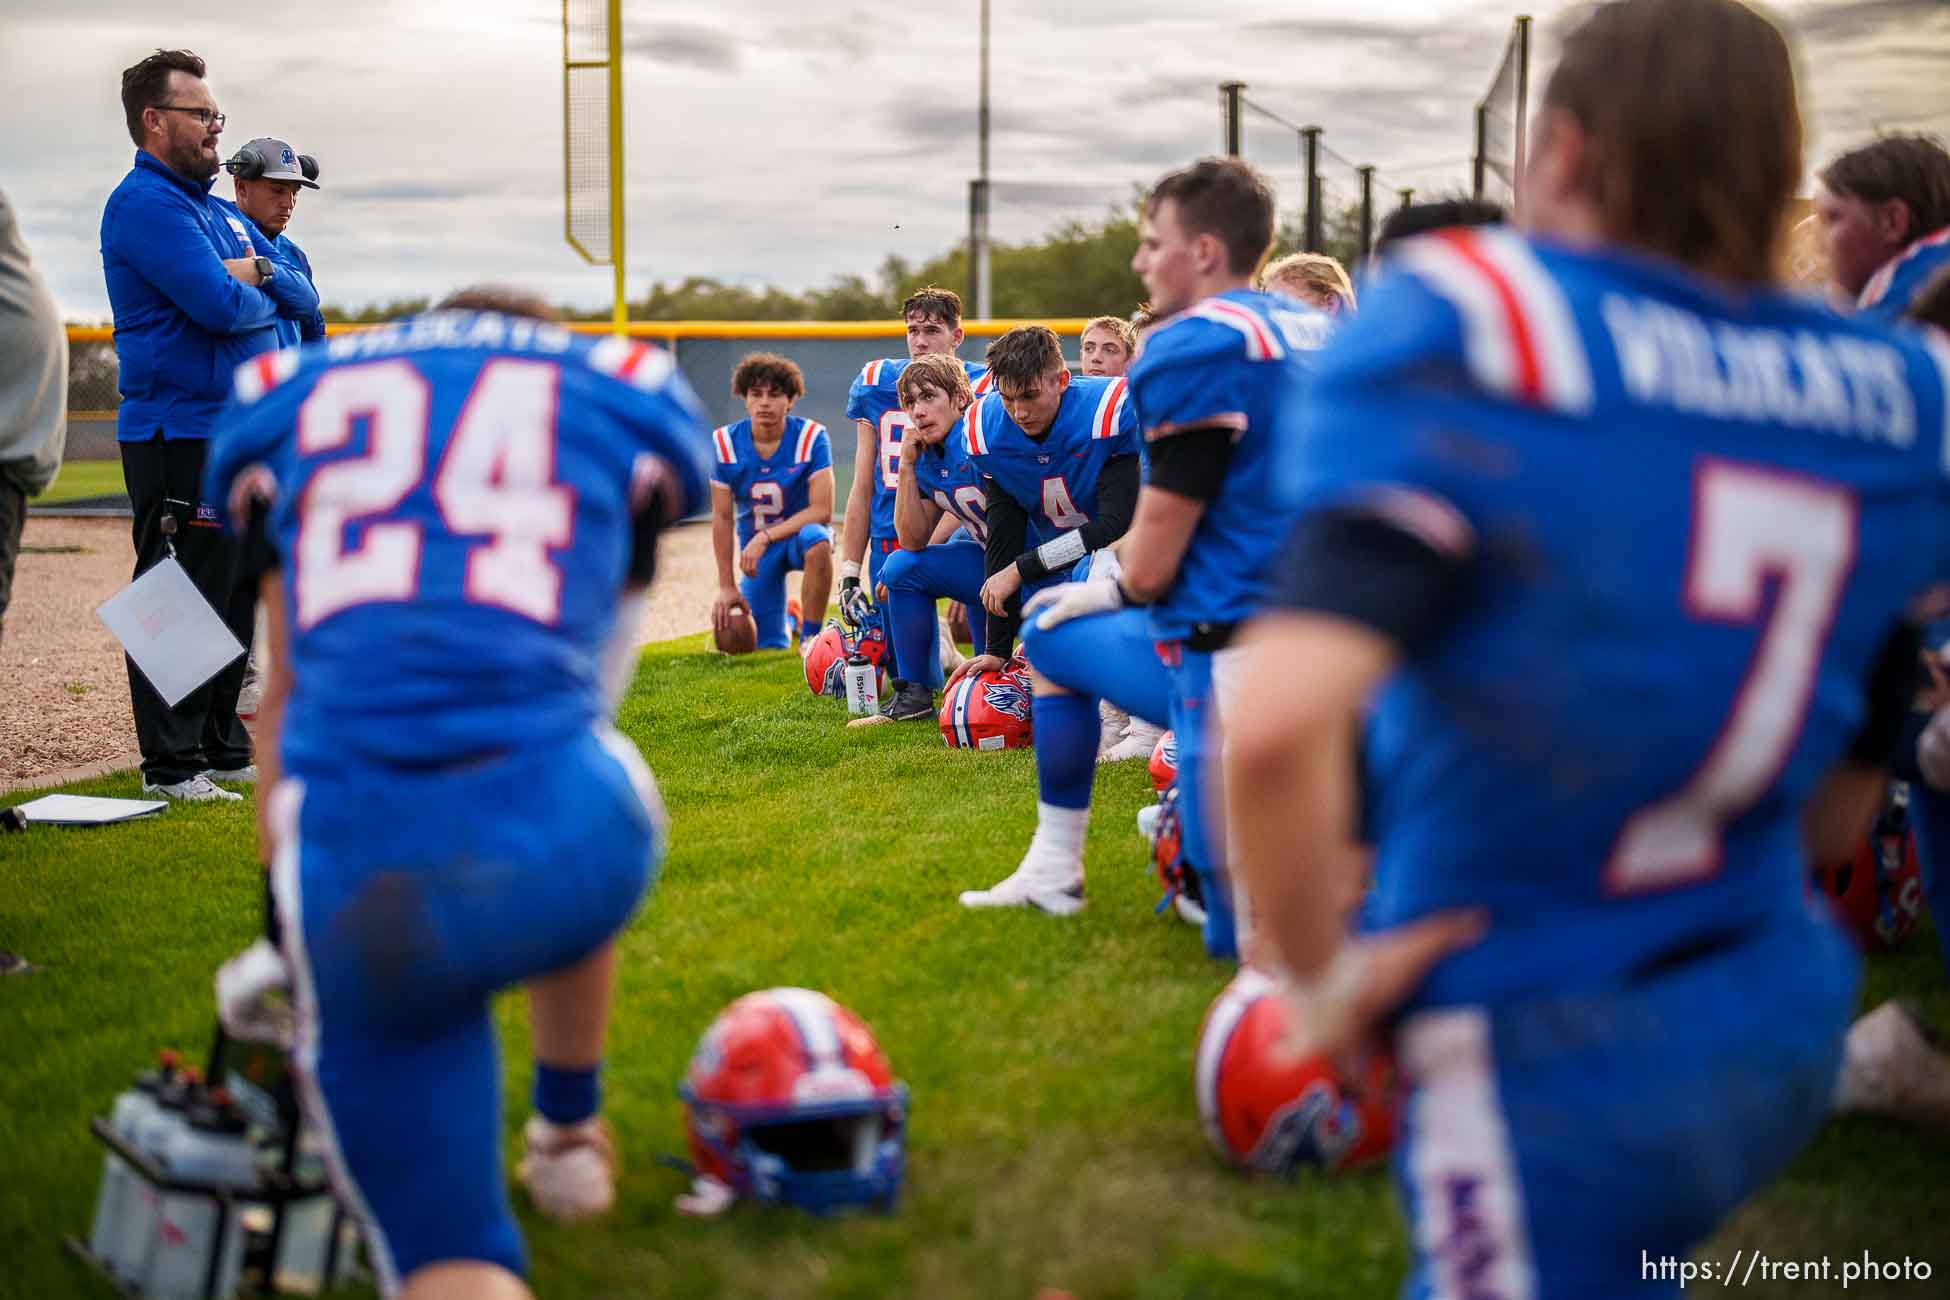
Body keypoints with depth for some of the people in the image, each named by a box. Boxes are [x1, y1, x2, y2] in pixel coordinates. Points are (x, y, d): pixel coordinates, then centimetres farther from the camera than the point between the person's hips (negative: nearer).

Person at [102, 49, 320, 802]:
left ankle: (222, 747, 24)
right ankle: (170, 766, 1)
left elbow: (304, 299, 15)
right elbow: (221, 306, -23)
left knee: (235, 597, 14)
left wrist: (260, 274, -6)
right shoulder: (145, 203, -11)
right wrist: (262, 299, -1)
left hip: (241, 431, 9)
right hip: (179, 437, -9)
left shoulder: (216, 209, 19)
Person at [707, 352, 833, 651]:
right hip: (754, 544, 2)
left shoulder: (811, 437, -19)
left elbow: (822, 510, -23)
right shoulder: (725, 443, -13)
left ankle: (810, 636, -21)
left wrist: (766, 537, -31)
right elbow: (722, 518, -7)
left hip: (799, 532, -2)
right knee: (769, 644, -2)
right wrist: (726, 587, -7)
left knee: (816, 539, -40)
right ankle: (789, 619, 38)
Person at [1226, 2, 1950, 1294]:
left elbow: (1280, 723, -32)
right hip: (1794, 1025, 6)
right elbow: (1838, 807, 11)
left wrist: (1321, 976, -16)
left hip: (1557, 1060, -6)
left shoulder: (1469, 330, -18)